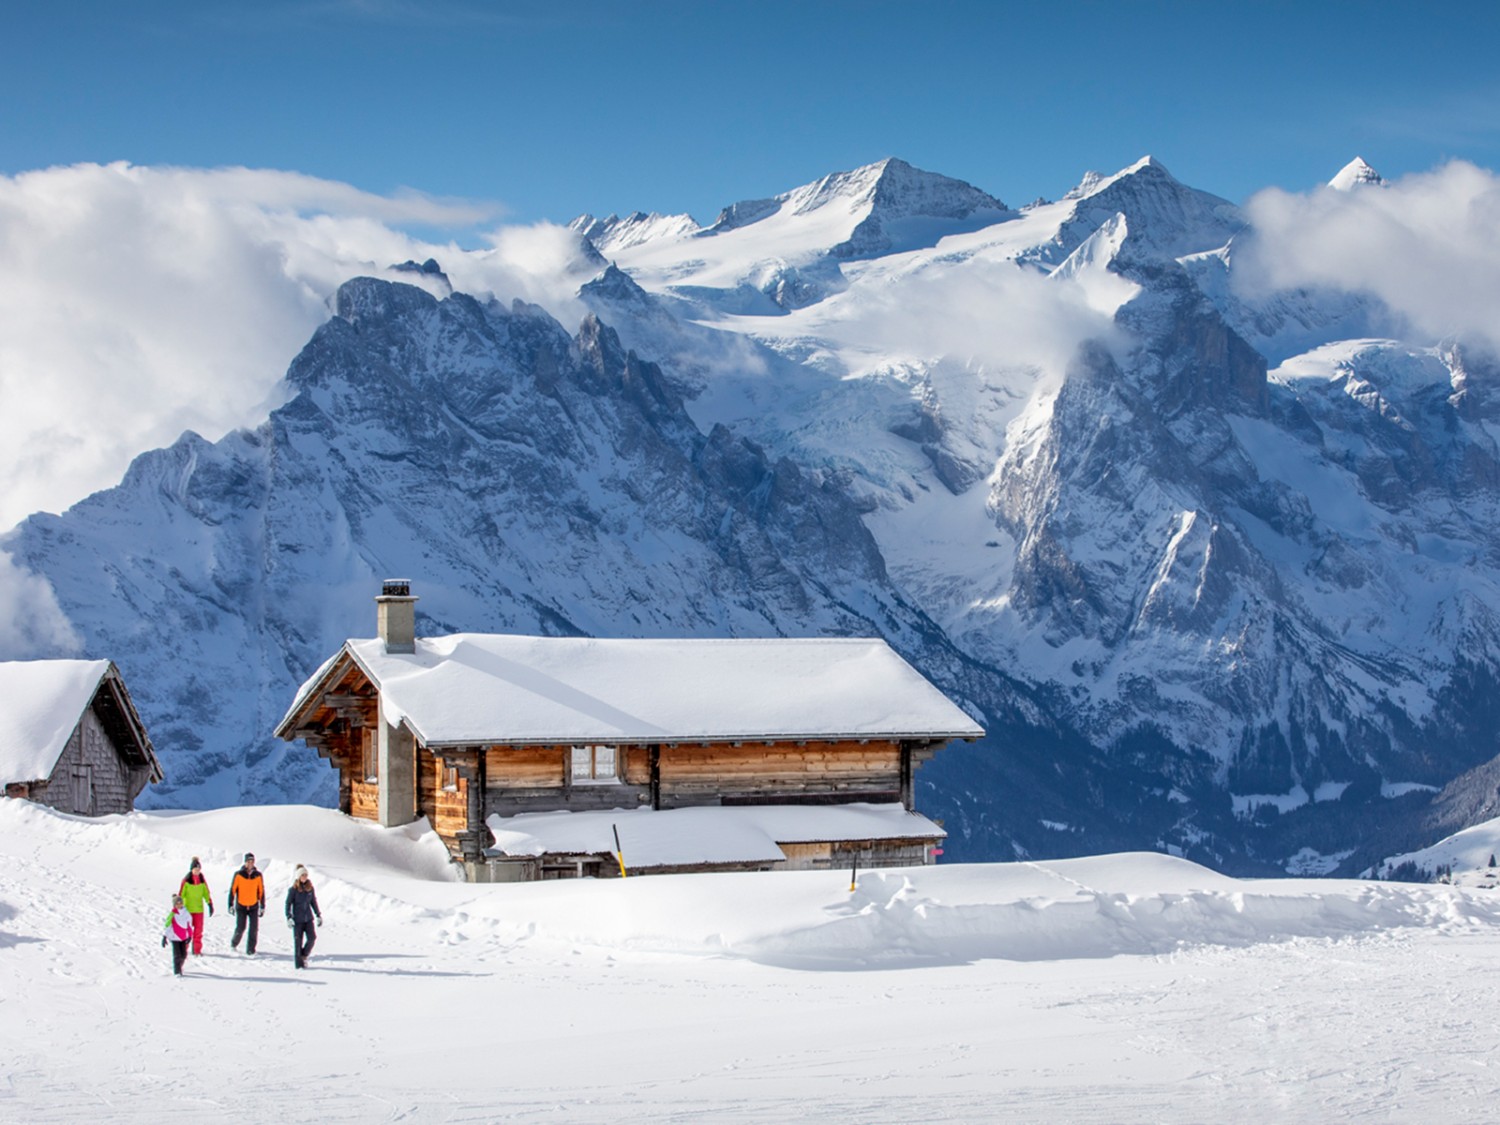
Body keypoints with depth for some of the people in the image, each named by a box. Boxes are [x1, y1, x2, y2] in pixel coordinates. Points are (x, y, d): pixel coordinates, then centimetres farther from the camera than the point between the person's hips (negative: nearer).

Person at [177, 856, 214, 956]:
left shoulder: (202, 880, 5)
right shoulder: (186, 880, -6)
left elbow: (206, 893, 11)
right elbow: (181, 893, -5)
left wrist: (210, 905, 6)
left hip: (199, 909, 3)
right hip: (187, 909, -3)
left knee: (199, 929, -1)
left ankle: (197, 950, 5)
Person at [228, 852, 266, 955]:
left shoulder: (258, 875, 1)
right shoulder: (238, 874, -4)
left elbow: (261, 891, 7)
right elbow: (232, 890, -1)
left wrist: (262, 906, 7)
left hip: (254, 907, 2)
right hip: (241, 907, -1)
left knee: (254, 929, -6)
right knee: (240, 928, -1)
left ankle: (250, 950, 2)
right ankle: (234, 943, 28)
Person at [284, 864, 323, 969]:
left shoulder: (310, 888, 5)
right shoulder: (293, 889, -7)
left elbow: (314, 902, 15)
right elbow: (288, 903, -5)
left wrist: (318, 915, 15)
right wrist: (289, 917, -15)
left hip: (308, 918, 4)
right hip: (297, 919, -4)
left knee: (312, 937, -8)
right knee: (298, 941, 1)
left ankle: (304, 956, 15)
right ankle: (299, 964, 10)